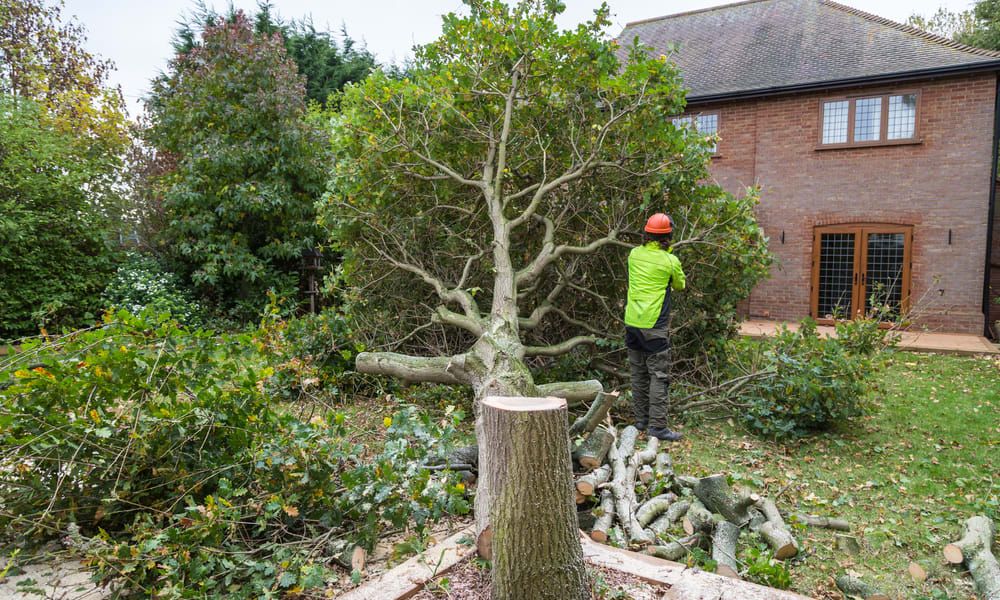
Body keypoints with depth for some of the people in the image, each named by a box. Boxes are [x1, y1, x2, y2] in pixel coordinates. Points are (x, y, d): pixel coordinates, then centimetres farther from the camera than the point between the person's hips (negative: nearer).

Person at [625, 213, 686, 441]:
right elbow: (680, 285, 10)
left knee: (638, 374, 14)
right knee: (659, 376, 0)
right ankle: (658, 425, 0)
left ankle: (641, 419, 23)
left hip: (631, 322, 6)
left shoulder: (634, 254, 4)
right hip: (654, 326, -6)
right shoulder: (670, 261, -9)